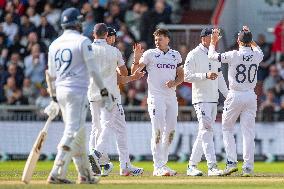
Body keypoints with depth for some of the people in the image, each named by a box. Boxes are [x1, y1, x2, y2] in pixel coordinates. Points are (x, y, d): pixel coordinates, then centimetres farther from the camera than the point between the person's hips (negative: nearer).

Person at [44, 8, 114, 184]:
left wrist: (54, 99, 22)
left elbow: (51, 74, 15)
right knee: (72, 132, -10)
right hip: (78, 91, -7)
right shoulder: (83, 41, -7)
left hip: (60, 91, 7)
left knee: (79, 135, 15)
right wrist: (105, 93, -6)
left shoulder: (55, 44, 11)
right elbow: (93, 70, -10)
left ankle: (85, 174, 19)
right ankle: (56, 174, -19)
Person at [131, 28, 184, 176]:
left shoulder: (175, 55, 12)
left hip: (171, 96, 5)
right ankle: (159, 167, -13)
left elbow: (181, 76, 16)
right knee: (158, 131, -11)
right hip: (156, 96, -5)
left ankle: (162, 164, 17)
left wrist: (174, 82, -5)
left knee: (170, 131, 6)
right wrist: (137, 59, -28)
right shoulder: (150, 54, -1)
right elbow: (134, 71, -9)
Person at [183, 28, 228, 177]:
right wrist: (205, 75, -24)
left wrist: (227, 94, 12)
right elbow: (187, 76, -13)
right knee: (206, 130, -15)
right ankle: (212, 166, -22)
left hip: (213, 99, 8)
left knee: (204, 133, 8)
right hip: (201, 99, -8)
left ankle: (192, 165, 15)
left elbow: (219, 77, 20)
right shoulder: (194, 55, -6)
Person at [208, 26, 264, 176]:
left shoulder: (234, 55, -14)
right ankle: (248, 167, 0)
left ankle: (231, 162, 0)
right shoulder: (257, 55, -2)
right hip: (251, 96, 3)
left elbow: (212, 56, -1)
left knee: (227, 128, 12)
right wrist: (249, 36, 28)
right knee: (248, 132, 4)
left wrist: (213, 41, 15)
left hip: (235, 95, -3)